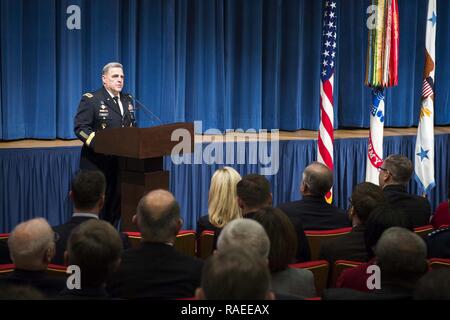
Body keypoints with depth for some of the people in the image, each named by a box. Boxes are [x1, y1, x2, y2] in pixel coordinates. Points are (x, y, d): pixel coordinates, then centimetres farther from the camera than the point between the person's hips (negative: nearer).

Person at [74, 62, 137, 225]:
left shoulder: (127, 100, 16)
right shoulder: (90, 99, -5)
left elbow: (133, 127, 21)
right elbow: (80, 128, -12)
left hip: (123, 162, 6)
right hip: (98, 162, -6)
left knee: (117, 204, 7)